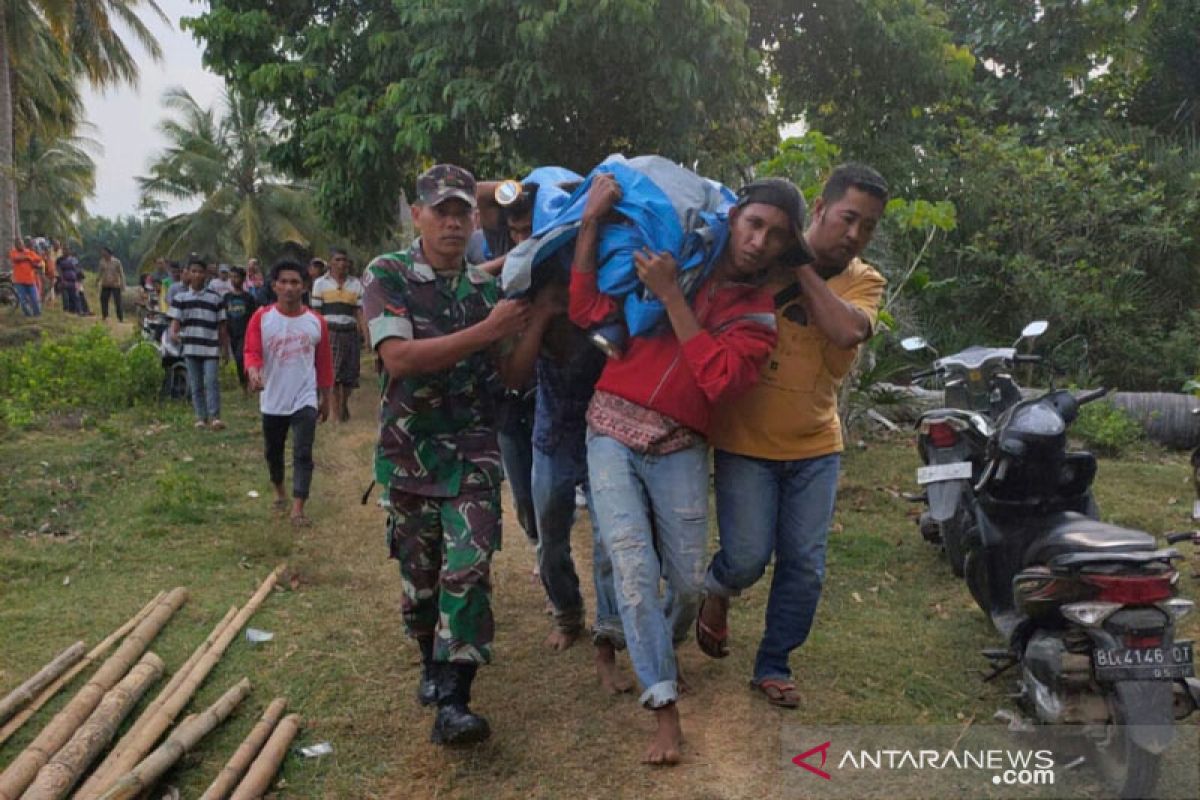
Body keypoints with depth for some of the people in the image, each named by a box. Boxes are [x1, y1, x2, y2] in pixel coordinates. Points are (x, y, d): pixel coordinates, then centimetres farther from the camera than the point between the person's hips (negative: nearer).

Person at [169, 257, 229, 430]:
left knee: (211, 381, -12)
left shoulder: (215, 298, 5)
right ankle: (201, 417, 15)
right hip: (191, 348, 2)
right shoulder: (180, 297, 6)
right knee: (196, 385, 7)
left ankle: (215, 417, -11)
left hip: (211, 348, -2)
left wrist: (225, 348, 7)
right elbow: (176, 320, -1)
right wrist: (173, 332, -24)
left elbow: (221, 325, 8)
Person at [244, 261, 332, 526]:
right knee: (273, 451, 18)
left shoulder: (316, 321, -1)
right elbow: (252, 351, -11)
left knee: (303, 454, -9)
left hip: (305, 400, -1)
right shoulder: (261, 318, -5)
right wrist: (254, 371, -35)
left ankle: (297, 509, -6)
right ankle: (279, 491, 42)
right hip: (272, 400, 1)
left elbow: (324, 362, 5)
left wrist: (325, 398, 9)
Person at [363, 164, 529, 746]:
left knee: (468, 569, -12)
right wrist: (486, 331, -23)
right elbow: (399, 357, -20)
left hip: (474, 451, 1)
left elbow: (512, 375, 8)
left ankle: (453, 702, -7)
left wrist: (536, 321, -8)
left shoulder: (486, 286, 6)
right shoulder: (387, 275, -4)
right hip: (409, 450, -1)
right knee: (419, 572, 13)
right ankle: (432, 663, 38)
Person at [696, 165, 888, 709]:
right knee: (746, 558, -7)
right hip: (745, 442, -3)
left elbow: (847, 330, -22)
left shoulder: (865, 283, 0)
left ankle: (773, 666, 25)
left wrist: (800, 266, -20)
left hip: (815, 446, 3)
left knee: (805, 566, 5)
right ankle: (716, 591, 29)